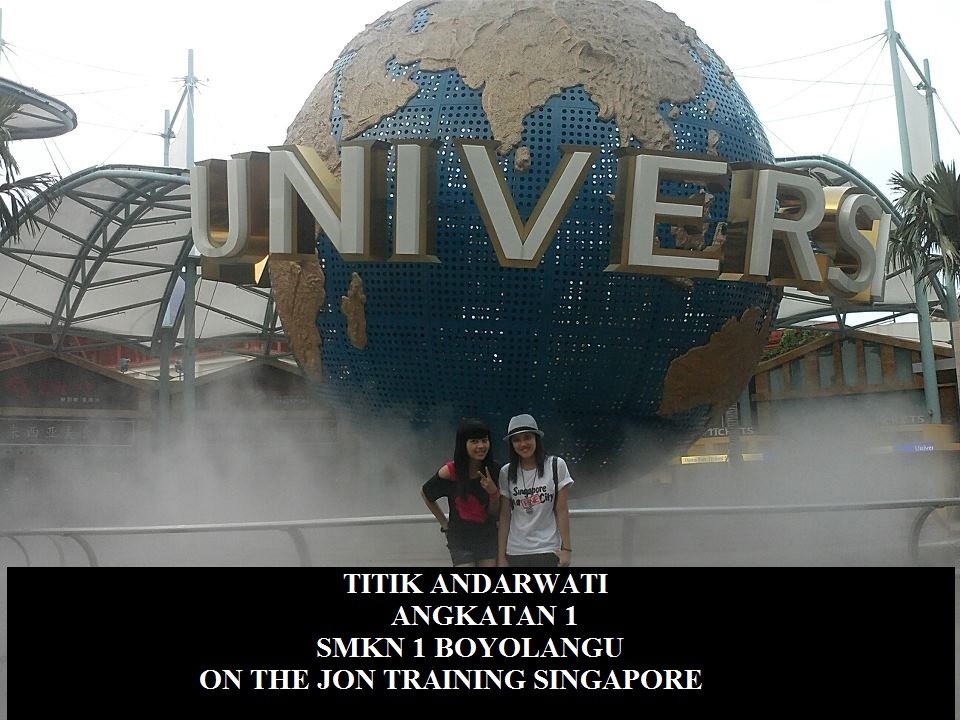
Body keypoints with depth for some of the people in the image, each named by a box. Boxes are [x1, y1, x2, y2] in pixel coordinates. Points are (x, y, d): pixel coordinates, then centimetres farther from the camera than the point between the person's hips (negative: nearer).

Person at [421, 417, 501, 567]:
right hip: (460, 542, -2)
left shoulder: (494, 471, -7)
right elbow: (425, 493, 6)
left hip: (488, 539, 3)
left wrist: (493, 492, -20)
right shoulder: (449, 472, -14)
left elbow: (495, 513, -1)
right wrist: (444, 523, 7)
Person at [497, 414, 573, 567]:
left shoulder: (556, 466, -2)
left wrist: (566, 548, -4)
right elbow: (504, 517, 3)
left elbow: (562, 511, -2)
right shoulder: (506, 473, 3)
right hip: (515, 553, 2)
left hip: (548, 552, -2)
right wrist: (501, 556, 1)